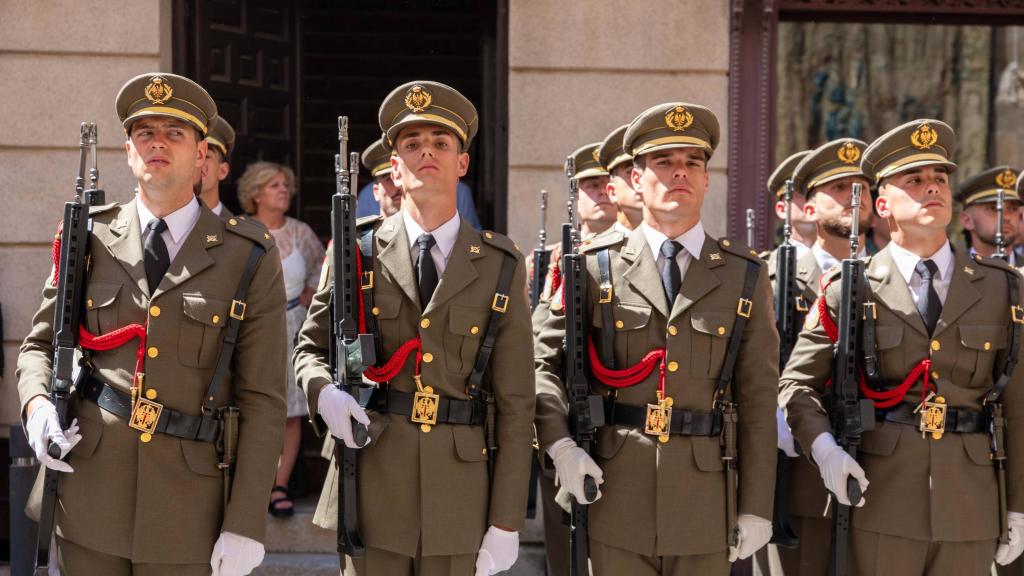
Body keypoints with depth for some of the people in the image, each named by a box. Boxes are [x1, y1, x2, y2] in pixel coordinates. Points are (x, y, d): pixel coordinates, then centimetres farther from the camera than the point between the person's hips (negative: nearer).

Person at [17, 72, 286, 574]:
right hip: (87, 491, 2)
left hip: (186, 499, -1)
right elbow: (39, 345, 15)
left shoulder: (249, 258, 0)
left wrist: (245, 524, -8)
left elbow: (263, 400, -2)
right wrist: (37, 404, -8)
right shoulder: (89, 238, 6)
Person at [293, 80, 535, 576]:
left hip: (460, 488, 0)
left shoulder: (501, 267, 3)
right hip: (373, 483, 0)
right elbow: (310, 346, 14)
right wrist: (324, 392, -11)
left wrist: (506, 521, -2)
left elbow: (515, 402, 2)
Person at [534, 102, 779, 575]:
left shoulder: (744, 276, 6)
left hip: (704, 500, 1)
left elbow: (758, 400, 4)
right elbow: (545, 361, 6)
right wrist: (560, 445, -11)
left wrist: (757, 508, 0)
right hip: (615, 496, -1)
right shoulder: (596, 265, 4)